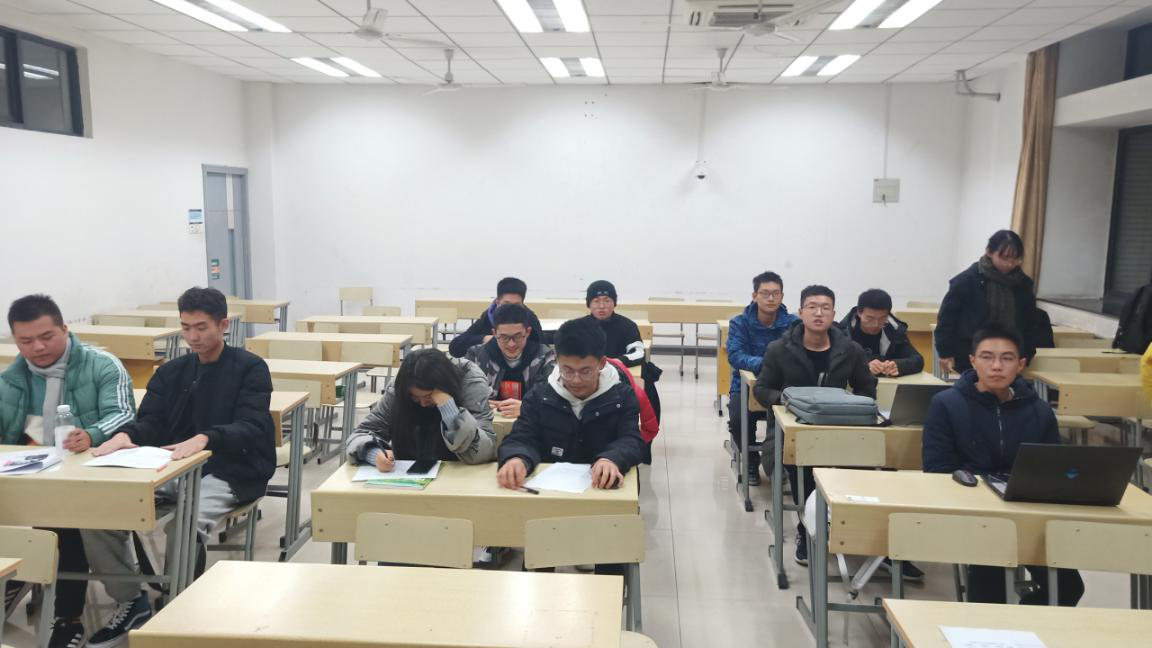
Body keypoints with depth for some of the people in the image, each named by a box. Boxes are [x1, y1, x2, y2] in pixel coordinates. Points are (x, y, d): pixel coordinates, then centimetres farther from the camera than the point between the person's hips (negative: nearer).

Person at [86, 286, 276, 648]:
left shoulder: (250, 368, 0)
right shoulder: (170, 371, 18)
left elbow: (251, 428, -15)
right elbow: (150, 422, 6)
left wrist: (205, 438, -34)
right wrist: (125, 434, -19)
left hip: (228, 472, -5)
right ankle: (131, 601, 4)